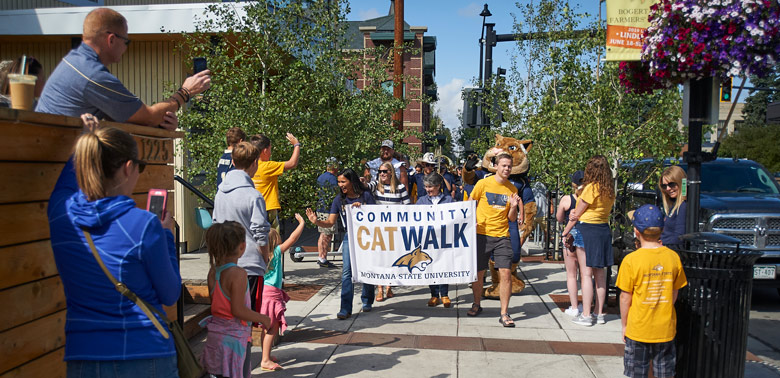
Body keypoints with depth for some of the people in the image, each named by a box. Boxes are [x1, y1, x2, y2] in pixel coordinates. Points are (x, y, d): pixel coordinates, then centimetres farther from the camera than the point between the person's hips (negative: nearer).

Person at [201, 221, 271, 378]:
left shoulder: (213, 271, 3)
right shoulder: (238, 274, -20)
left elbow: (215, 303, 11)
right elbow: (238, 310, -21)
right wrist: (262, 318, -8)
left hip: (215, 335, 7)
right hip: (234, 336, -7)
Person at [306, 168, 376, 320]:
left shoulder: (365, 196, -2)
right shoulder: (339, 200, 4)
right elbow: (330, 222, 0)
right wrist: (316, 221, -19)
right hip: (350, 237, 1)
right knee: (347, 271, -10)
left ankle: (367, 302, 27)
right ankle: (345, 308, -9)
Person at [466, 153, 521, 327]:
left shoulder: (512, 189, 8)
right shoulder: (483, 183, -1)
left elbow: (512, 219, 11)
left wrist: (513, 207, -8)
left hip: (502, 236, 2)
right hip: (482, 234, -1)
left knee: (505, 273, -8)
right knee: (478, 272, 5)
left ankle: (504, 314, 0)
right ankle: (476, 305, 29)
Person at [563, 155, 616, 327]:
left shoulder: (591, 187, -14)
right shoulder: (610, 190, 7)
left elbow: (577, 213, -6)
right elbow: (597, 209, 8)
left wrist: (565, 232, 5)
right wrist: (577, 213, -1)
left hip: (587, 230, -7)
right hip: (604, 229, 7)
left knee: (586, 274, -3)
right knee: (600, 274, 12)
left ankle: (586, 316, -1)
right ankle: (599, 313, 19)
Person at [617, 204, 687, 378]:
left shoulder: (631, 260, -16)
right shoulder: (673, 257, -4)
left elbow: (625, 297, -11)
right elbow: (674, 294, 4)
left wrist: (624, 325, 2)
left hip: (638, 330, -3)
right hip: (666, 329, 3)